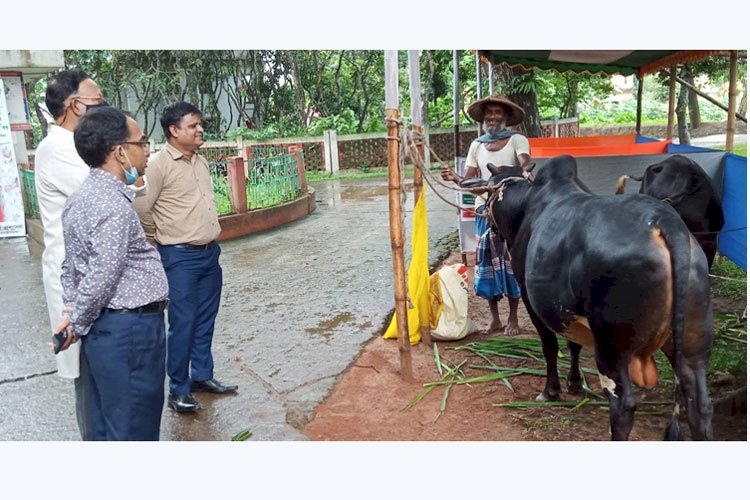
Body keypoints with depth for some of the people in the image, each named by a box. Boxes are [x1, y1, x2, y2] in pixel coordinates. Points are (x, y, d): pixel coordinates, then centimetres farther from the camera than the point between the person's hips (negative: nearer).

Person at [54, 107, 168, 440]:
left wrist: (70, 311, 8)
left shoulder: (82, 197, 11)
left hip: (102, 328, 10)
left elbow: (71, 265, 13)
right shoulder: (114, 207, -20)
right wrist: (78, 325, -7)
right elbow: (101, 280, -21)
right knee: (133, 429, 5)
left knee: (105, 424, 21)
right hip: (130, 331, -10)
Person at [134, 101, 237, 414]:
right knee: (183, 324, -1)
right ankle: (178, 390, 12)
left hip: (210, 252, 7)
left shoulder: (201, 162, 10)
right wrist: (159, 240, 0)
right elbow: (141, 209, -12)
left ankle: (202, 376, 29)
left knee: (205, 320, 15)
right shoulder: (159, 164, -13)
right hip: (181, 258, -7)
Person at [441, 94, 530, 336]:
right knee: (488, 261, 6)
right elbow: (469, 181, 6)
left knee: (511, 261, 2)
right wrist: (454, 178, -16)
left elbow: (525, 166, -19)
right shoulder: (477, 145, 11)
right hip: (485, 209, 4)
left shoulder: (517, 140, -1)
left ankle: (513, 319, 15)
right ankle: (494, 318, 19)